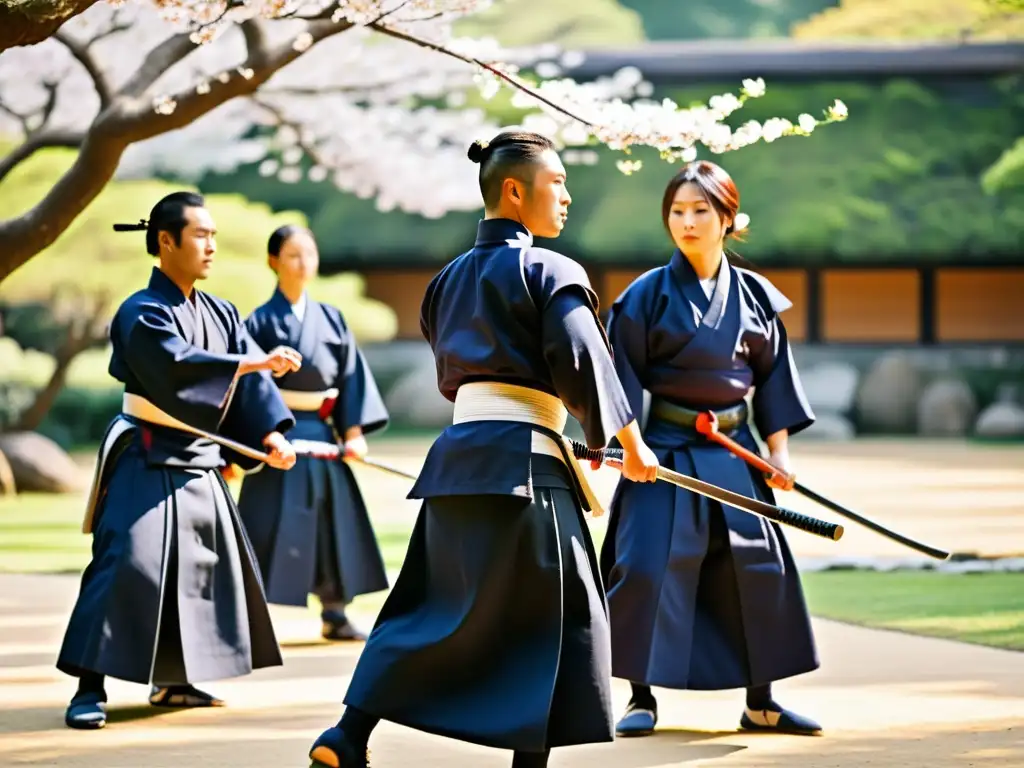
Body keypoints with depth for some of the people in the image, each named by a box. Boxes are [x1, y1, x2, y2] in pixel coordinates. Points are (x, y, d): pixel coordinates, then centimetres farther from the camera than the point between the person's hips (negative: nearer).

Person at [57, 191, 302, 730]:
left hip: (200, 465, 8)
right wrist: (255, 364, -33)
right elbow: (180, 366, -30)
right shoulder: (142, 314, -14)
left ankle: (174, 682, 25)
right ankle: (89, 686, -15)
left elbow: (248, 381, 3)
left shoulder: (219, 314, 9)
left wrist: (271, 434, -12)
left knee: (206, 566, 13)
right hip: (148, 466, -8)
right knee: (128, 564, -18)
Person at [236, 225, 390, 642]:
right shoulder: (261, 322, -3)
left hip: (321, 434, 5)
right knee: (270, 527, -7)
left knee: (333, 523, 7)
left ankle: (334, 614, 15)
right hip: (278, 436, -5)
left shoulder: (331, 320, 9)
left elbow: (350, 377, 7)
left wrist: (354, 430, -2)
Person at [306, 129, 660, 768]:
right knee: (555, 614, 1)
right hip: (523, 458, -7)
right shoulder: (548, 271, -7)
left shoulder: (451, 277, 16)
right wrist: (630, 440, -6)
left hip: (457, 453, 7)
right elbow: (583, 363, -13)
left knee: (434, 602, 13)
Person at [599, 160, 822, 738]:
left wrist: (779, 449, 5)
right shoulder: (648, 295, -6)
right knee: (649, 565, -10)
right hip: (666, 451, -3)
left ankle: (760, 701, 15)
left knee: (758, 566, 4)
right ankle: (643, 697, 2)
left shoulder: (755, 295, 4)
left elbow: (773, 377, 9)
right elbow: (624, 379, -5)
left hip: (734, 453, 4)